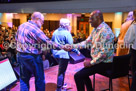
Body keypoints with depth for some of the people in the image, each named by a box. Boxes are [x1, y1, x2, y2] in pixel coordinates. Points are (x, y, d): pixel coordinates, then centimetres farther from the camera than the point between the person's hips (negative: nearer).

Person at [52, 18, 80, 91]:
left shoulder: (55, 32, 9)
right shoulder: (67, 33, -13)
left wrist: (53, 51, 28)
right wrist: (77, 51, -2)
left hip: (56, 53, 8)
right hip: (64, 54, -8)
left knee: (61, 70, 24)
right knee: (61, 72, 0)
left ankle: (61, 85, 37)